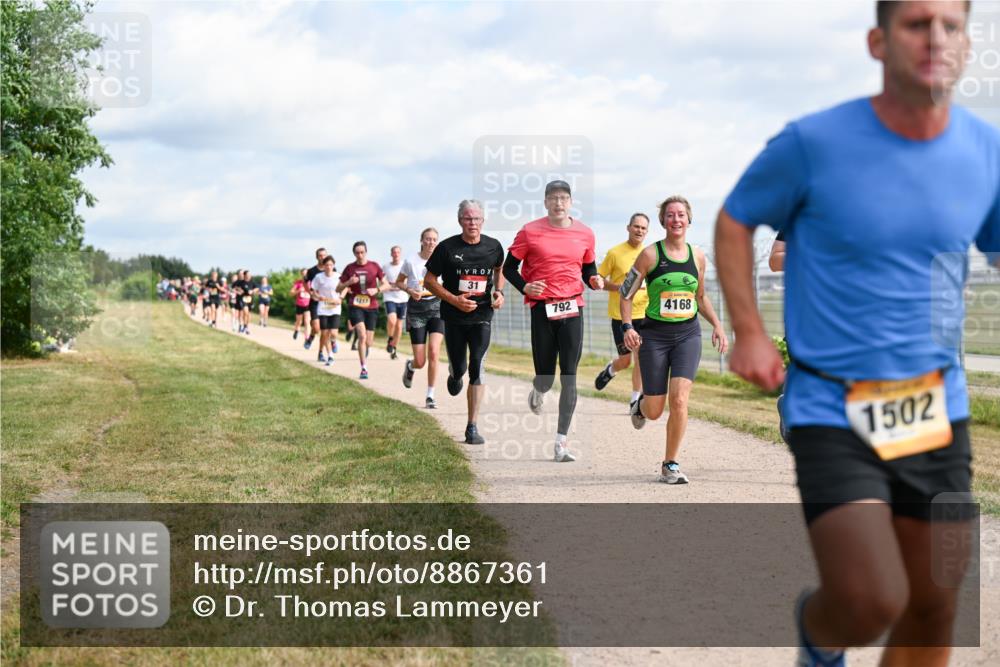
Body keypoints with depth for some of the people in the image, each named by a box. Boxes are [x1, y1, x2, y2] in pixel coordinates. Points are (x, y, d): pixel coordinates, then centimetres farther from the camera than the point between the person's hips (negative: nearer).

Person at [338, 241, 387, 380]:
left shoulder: (374, 266, 1)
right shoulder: (350, 268, 0)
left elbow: (385, 284, 8)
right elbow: (338, 288, 4)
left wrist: (376, 290, -12)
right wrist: (348, 282, -15)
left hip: (372, 307, 2)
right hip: (356, 307, -2)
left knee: (368, 342, 5)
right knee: (362, 335, -21)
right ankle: (364, 368, -17)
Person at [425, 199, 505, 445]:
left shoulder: (493, 247, 1)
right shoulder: (447, 247, -7)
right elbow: (430, 280, -2)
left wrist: (499, 292, 3)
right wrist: (454, 300, -15)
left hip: (482, 316, 0)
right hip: (454, 317, 0)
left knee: (477, 370, -10)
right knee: (459, 368, 7)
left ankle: (472, 427, -6)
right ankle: (455, 375, 48)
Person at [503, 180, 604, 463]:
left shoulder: (584, 233, 6)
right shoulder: (530, 232, -1)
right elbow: (509, 267, 5)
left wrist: (594, 280, -3)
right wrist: (524, 287, -13)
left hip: (572, 307, 1)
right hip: (542, 308, -1)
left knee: (569, 377, -6)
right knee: (545, 376, 4)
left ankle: (561, 441, -5)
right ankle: (538, 391, 45)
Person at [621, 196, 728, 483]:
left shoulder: (698, 256, 6)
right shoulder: (651, 254, -6)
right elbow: (626, 293, -2)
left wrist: (718, 326, 11)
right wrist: (627, 327, -15)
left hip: (688, 335, 2)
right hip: (654, 335, -2)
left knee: (679, 400, -15)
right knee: (655, 411, 2)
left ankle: (670, 465, -1)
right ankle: (639, 404, 42)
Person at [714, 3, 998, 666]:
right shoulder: (813, 144, -11)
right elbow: (734, 221, 5)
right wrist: (748, 334, -4)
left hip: (938, 411, 4)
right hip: (831, 412, -4)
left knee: (934, 610, 9)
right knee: (870, 604, -16)